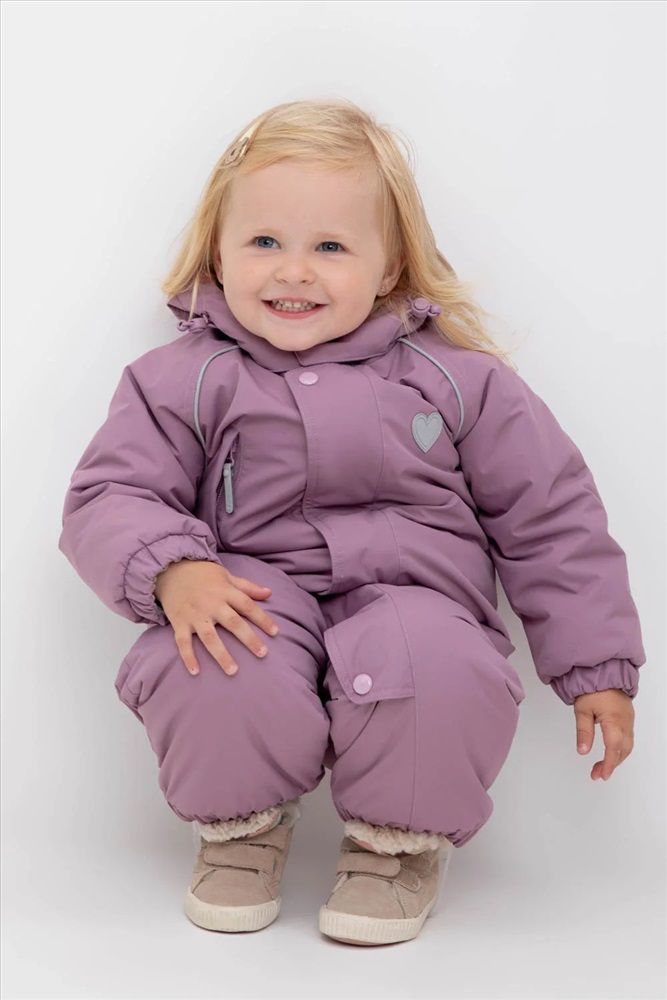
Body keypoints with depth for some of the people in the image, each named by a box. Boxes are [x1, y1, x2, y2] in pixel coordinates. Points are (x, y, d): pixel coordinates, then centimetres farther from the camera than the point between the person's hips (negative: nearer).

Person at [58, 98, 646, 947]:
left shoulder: (457, 378, 8)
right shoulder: (186, 380, 7)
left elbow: (550, 520, 11)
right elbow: (109, 497, 2)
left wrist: (598, 668, 8)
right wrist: (172, 570, -21)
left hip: (415, 597, 0)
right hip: (254, 601, 1)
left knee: (439, 676, -35)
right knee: (211, 679, -34)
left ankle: (402, 839, 1)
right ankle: (243, 822, 5)